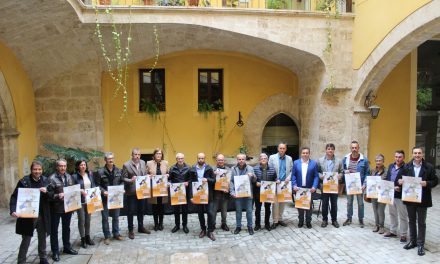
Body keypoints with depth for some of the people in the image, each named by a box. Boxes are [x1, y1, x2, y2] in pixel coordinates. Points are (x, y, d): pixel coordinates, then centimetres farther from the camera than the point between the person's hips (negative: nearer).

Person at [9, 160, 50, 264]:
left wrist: (46, 192, -17)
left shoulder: (45, 180, 1)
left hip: (42, 215, 4)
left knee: (42, 238, 16)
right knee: (26, 240, 3)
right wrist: (13, 211, -26)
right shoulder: (24, 181, -11)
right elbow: (14, 197, -11)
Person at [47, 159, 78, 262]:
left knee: (66, 228, 18)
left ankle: (67, 247, 33)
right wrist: (57, 196, -31)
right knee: (54, 230, 7)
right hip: (56, 208, -5)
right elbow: (49, 194, -17)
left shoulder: (69, 177, 6)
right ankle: (55, 251, 17)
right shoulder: (52, 178, -13)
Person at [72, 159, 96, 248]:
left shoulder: (90, 174, 7)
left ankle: (87, 237, 25)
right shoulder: (74, 176, -9)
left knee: (88, 219, 12)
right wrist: (80, 191, -23)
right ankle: (83, 239, 14)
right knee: (81, 220, 2)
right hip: (80, 201, -4)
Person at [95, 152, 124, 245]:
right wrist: (103, 191, -20)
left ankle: (116, 234, 28)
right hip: (105, 197, -3)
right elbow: (97, 185, -6)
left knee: (116, 216, 14)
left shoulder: (118, 170, 2)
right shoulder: (100, 171, -9)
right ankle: (106, 236, 17)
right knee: (105, 218, 6)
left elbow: (121, 182, 11)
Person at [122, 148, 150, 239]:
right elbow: (123, 178, -10)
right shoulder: (126, 165, -10)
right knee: (130, 212, 4)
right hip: (131, 192, -5)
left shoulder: (143, 163, 6)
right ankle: (130, 230, 15)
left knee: (141, 210, 16)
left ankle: (141, 227, 31)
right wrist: (131, 180, -27)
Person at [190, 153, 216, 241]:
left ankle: (210, 231, 9)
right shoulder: (193, 169, 3)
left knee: (210, 212, -3)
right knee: (200, 213, 10)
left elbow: (214, 180, 1)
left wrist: (207, 179, -20)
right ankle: (203, 229, 25)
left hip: (208, 194, -1)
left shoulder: (209, 168, 0)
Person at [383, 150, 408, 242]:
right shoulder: (391, 166, 9)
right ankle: (393, 231, 32)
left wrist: (400, 188, -27)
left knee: (403, 216, 5)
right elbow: (387, 178, 14)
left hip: (400, 195, -7)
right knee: (392, 214, 18)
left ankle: (403, 234, 16)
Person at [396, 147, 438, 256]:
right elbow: (398, 179, 4)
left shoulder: (429, 167, -5)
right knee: (411, 221, 15)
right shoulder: (406, 167, 1)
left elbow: (435, 181, -3)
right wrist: (399, 182, -19)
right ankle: (412, 241, 29)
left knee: (421, 222, 7)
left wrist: (427, 183, -21)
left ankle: (420, 244, 16)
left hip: (422, 199, -2)